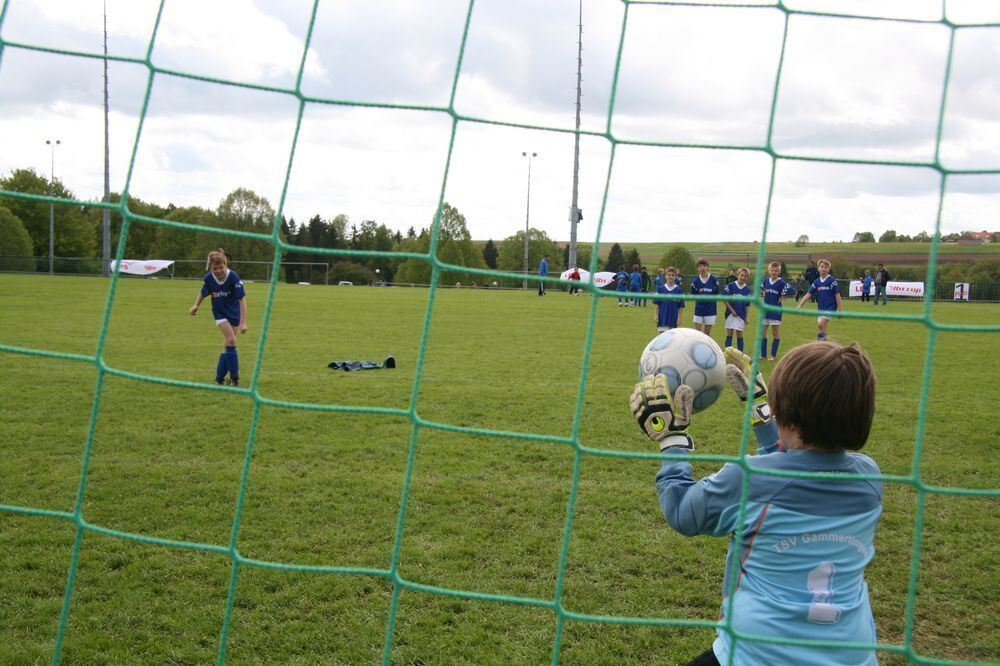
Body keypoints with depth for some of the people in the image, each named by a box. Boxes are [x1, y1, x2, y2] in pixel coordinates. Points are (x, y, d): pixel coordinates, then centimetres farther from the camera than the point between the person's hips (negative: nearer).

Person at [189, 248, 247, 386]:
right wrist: (196, 305, -14)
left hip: (234, 312, 0)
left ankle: (220, 378, 18)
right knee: (231, 340, -17)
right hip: (220, 313, 0)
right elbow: (203, 293, 4)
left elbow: (242, 299, -24)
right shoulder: (208, 278, -18)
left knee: (228, 344, 4)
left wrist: (243, 322, -29)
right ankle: (234, 377, -10)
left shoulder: (233, 277, -26)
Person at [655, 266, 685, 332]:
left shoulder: (679, 290, -2)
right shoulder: (660, 289, 0)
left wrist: (679, 317, -3)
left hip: (673, 319, 0)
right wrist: (656, 315, 0)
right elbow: (657, 304, 4)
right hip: (663, 318, 0)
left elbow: (681, 306, 1)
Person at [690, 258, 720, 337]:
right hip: (699, 310, 0)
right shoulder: (695, 281, -4)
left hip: (710, 310, 0)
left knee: (707, 333, 8)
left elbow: (717, 294, 4)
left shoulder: (714, 279, -5)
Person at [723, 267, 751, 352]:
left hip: (741, 315, 2)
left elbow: (747, 305, 7)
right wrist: (731, 310, -9)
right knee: (729, 334, 2)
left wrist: (747, 317, 2)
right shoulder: (730, 285, -4)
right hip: (730, 314, -1)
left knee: (739, 335, 4)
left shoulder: (747, 289, 3)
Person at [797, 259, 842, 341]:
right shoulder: (816, 282, 6)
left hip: (830, 307, -6)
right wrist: (799, 305, -3)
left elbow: (837, 295, -7)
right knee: (822, 328, 8)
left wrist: (840, 310, -8)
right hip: (821, 308, 6)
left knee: (821, 324, -22)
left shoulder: (832, 280, -8)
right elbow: (808, 295, 5)